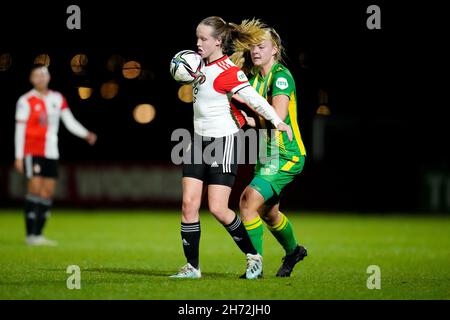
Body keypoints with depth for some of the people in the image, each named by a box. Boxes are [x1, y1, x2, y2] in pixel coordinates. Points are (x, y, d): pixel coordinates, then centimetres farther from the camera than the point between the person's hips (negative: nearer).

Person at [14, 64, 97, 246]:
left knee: (48, 192, 5)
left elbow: (70, 122, 11)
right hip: (33, 151, -6)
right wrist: (19, 156, -9)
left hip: (51, 152, 6)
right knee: (35, 189, -13)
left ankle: (38, 234, 12)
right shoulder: (26, 101, -5)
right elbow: (19, 130, -5)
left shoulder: (57, 99, 11)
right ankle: (30, 235, -10)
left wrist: (86, 134, -6)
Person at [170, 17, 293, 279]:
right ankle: (192, 267, 4)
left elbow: (253, 98, -23)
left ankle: (253, 255, 10)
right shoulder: (203, 65, 8)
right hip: (199, 141, 8)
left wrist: (277, 122, -28)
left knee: (218, 208, -10)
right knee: (189, 204, -1)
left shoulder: (228, 70, -17)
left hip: (224, 142, -8)